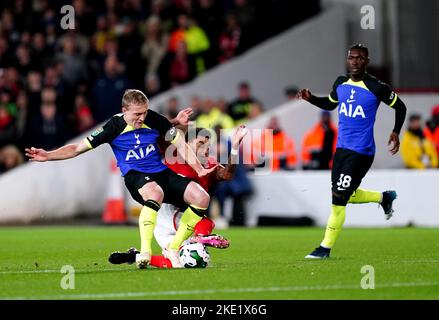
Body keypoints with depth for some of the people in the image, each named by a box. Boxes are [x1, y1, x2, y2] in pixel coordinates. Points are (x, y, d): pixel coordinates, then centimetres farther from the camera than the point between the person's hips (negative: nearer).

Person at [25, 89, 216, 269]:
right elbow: (78, 148, -7)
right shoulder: (114, 126, -10)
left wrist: (199, 169, -3)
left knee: (202, 198, -15)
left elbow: (180, 145, 8)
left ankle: (173, 249, -4)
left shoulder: (154, 120, -3)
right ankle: (145, 252, -43)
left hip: (162, 172, 5)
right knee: (155, 194, -41)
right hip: (135, 176, -4)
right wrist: (48, 156, -18)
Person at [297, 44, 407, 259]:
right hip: (341, 148, 7)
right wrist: (311, 98, 7)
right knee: (346, 195, 14)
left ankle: (326, 247, 1)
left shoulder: (376, 88, -11)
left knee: (338, 197, -9)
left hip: (361, 152, -7)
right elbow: (330, 104, 25)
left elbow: (400, 107, 0)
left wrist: (396, 132, -12)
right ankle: (384, 197, 39)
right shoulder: (340, 83, 6)